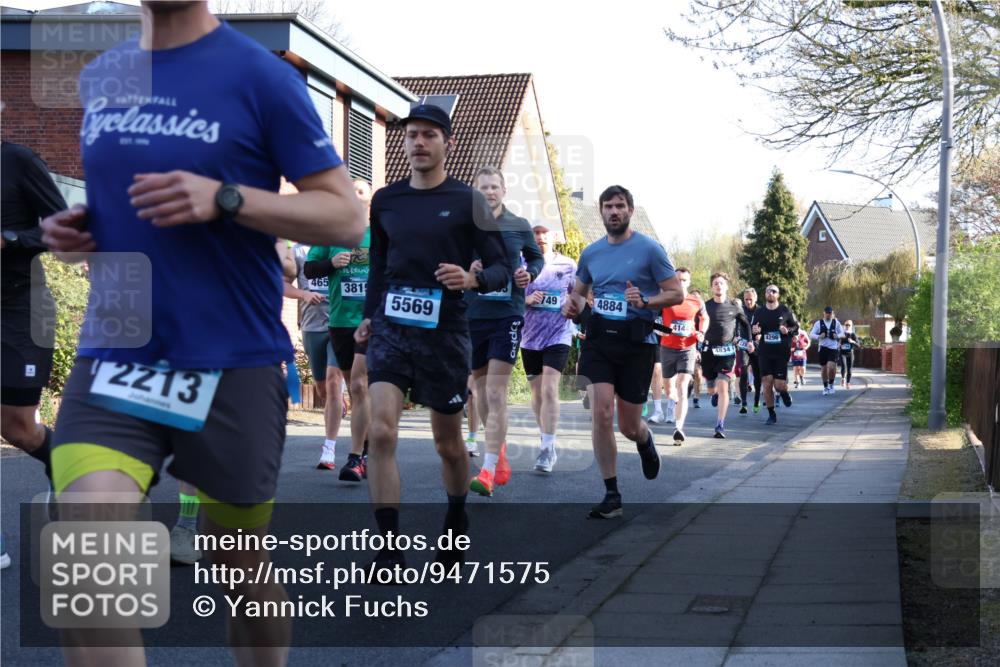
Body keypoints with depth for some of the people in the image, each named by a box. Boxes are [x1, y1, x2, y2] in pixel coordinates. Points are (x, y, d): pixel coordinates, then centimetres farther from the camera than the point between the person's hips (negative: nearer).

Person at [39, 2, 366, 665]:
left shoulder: (260, 75, -6)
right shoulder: (97, 77, 10)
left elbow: (346, 215, -7)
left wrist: (226, 199, -21)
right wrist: (73, 226, 3)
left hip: (234, 366, -3)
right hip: (112, 358, 3)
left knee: (242, 566, 14)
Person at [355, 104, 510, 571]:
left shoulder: (467, 202, -1)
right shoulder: (385, 200, 9)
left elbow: (502, 268, -2)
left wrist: (472, 278, -22)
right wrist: (368, 317, 17)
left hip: (444, 334, -2)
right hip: (390, 329, 2)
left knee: (448, 441, 11)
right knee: (381, 431, -15)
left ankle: (456, 522, 38)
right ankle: (390, 549, -13)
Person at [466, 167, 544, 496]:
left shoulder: (519, 226, 4)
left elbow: (536, 258, 19)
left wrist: (530, 273, -2)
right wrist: (466, 270, -17)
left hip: (507, 316, -2)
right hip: (471, 317, 2)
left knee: (496, 394, -10)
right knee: (481, 389, 14)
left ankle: (488, 470, -13)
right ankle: (499, 447, 37)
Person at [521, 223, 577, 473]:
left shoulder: (568, 265, 1)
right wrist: (528, 299, -15)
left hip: (558, 335, -3)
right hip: (530, 336, 3)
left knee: (550, 389, -16)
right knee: (537, 392, 11)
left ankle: (548, 450, -16)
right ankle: (546, 441, 28)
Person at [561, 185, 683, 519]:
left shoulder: (649, 249, -4)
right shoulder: (591, 252, 9)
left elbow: (676, 293, -4)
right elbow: (580, 292, 23)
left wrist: (644, 301, -21)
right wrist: (572, 305, 0)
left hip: (636, 343, -3)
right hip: (599, 338, 3)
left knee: (629, 426, 5)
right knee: (601, 413, -14)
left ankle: (645, 440, 45)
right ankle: (612, 495, -4)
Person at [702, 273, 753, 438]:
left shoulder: (734, 305, 2)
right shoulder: (705, 306, 1)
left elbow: (745, 323, 17)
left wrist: (749, 341, 9)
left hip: (728, 351, -1)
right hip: (709, 350, 2)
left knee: (723, 387, -14)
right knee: (712, 390, 12)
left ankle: (720, 425, -13)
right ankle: (715, 394, 51)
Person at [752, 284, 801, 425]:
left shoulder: (785, 311, 0)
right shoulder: (759, 312, 6)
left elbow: (796, 327, 8)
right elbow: (754, 334, 14)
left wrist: (788, 330, -13)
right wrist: (754, 332, -10)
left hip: (782, 353, -2)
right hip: (765, 353, 2)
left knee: (779, 385, -6)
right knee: (767, 384, -4)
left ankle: (784, 392, 31)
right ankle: (771, 414, 9)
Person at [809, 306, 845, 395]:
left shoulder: (836, 323, 6)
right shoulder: (819, 323, 4)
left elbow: (842, 333, 11)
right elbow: (811, 334, 1)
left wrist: (838, 336, -11)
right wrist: (819, 336, -18)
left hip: (834, 348, -1)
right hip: (823, 348, 1)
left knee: (831, 366, -19)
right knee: (824, 369, 5)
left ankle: (831, 384, 5)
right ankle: (825, 387, 22)